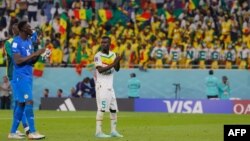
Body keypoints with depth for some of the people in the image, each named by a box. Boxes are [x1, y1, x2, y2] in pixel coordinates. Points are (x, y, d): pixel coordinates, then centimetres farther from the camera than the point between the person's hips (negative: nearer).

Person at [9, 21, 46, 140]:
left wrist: (38, 55, -3)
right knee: (29, 101, -14)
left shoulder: (29, 41, 14)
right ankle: (32, 132, -15)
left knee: (21, 104, 9)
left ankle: (12, 132, 14)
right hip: (21, 76, -9)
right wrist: (34, 54, -21)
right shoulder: (16, 42, -12)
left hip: (28, 76, 9)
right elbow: (17, 61, -21)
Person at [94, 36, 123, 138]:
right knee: (101, 107, -13)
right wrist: (113, 63, -24)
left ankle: (113, 130, 18)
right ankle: (98, 131, -15)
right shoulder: (98, 56, -8)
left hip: (110, 85, 7)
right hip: (101, 84, -7)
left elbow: (117, 69, 7)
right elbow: (100, 70, -19)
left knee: (113, 108, 10)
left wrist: (118, 61, -12)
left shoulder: (113, 55, 12)